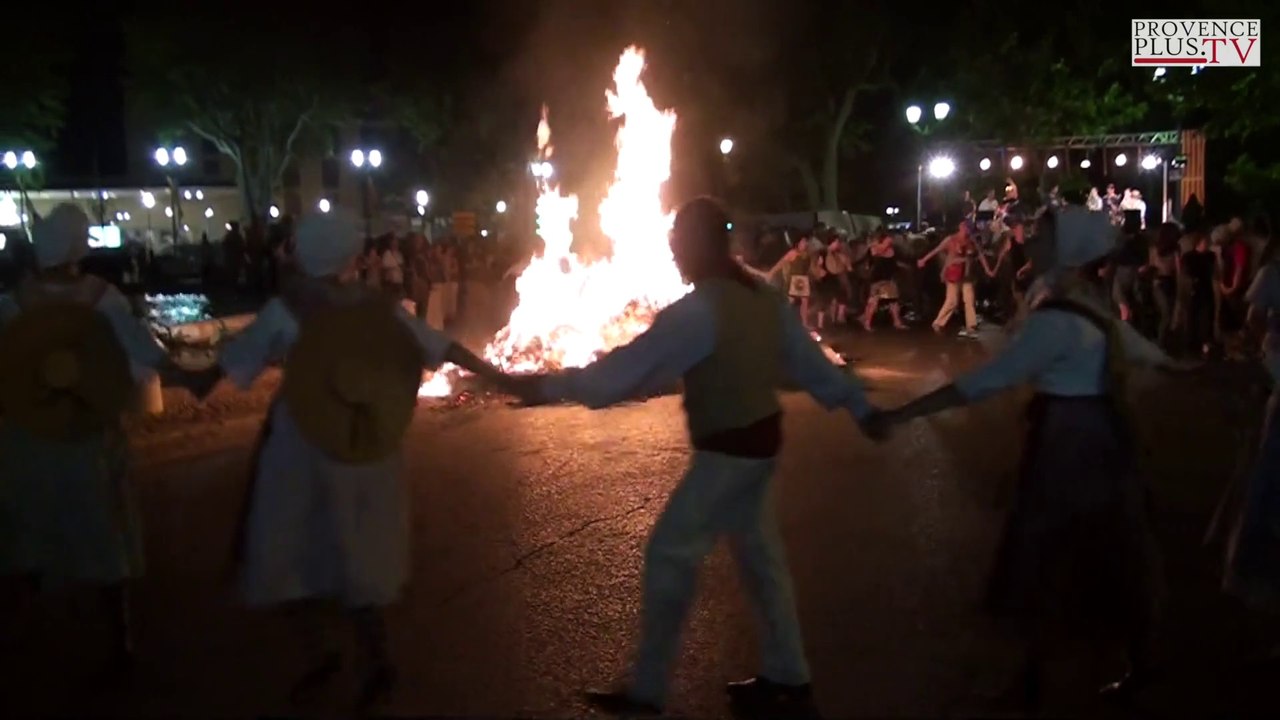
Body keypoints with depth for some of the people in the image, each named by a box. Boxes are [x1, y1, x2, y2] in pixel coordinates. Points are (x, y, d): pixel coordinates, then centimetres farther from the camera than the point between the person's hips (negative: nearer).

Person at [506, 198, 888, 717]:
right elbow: (808, 359, 12)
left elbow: (630, 365, -20)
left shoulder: (697, 310, -21)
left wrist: (549, 386, -13)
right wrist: (859, 407, 20)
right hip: (761, 439, 9)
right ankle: (786, 675, 30)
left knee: (670, 555, -1)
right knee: (758, 553, 19)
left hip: (729, 450, -9)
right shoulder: (761, 296, 6)